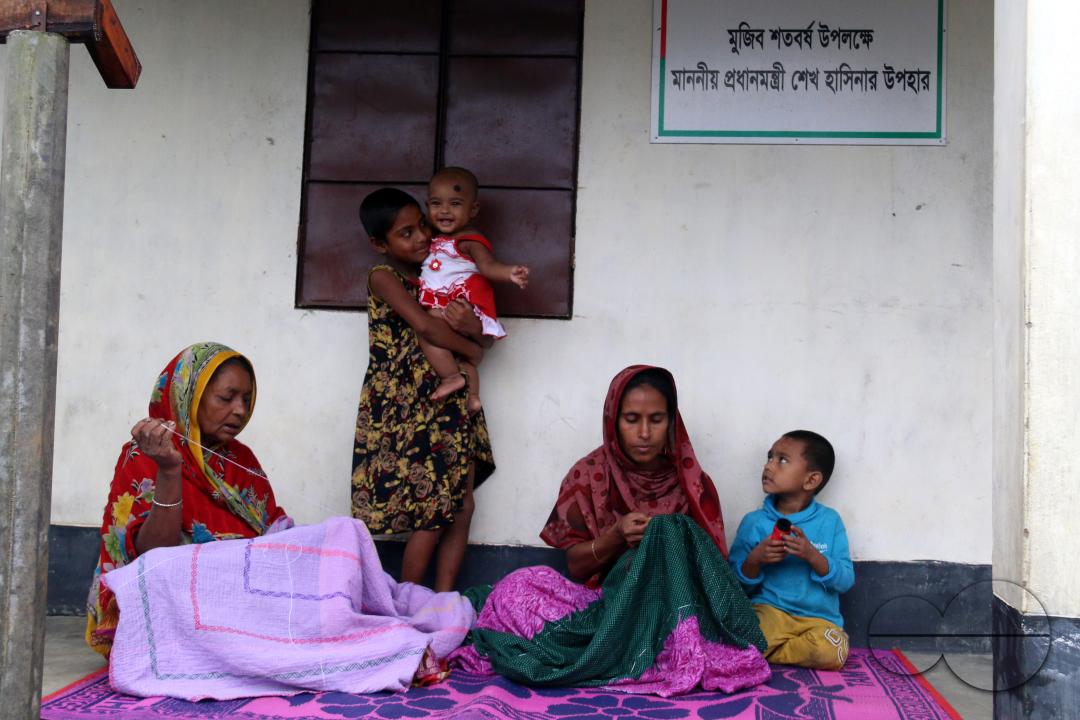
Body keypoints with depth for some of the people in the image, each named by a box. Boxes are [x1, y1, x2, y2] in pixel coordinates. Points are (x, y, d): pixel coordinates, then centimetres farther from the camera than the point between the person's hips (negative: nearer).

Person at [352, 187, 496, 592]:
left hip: (448, 406, 7)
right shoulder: (384, 277, -7)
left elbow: (485, 337, 13)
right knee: (433, 513, -5)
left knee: (461, 507, 6)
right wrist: (471, 349, -7)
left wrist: (473, 326, -11)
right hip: (403, 410, -7)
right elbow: (424, 326, -22)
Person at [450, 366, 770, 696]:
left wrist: (674, 541, -18)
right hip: (602, 601, 0)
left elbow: (710, 566, 4)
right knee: (517, 586, -26)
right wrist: (615, 536, -17)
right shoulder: (589, 474, 1)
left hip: (673, 605, 0)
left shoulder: (693, 484, 1)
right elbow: (575, 566, 3)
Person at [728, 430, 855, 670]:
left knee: (830, 652, -31)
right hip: (769, 612, -1)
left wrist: (812, 556, -18)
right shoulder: (754, 522, 2)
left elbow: (846, 581, -1)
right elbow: (736, 584, 4)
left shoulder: (829, 520, 2)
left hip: (819, 618, 2)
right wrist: (755, 560, -16)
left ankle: (764, 653, -6)